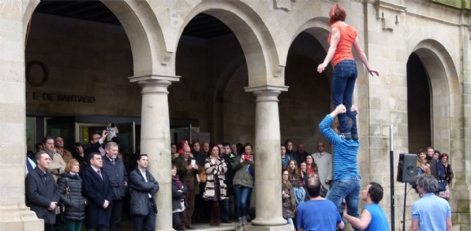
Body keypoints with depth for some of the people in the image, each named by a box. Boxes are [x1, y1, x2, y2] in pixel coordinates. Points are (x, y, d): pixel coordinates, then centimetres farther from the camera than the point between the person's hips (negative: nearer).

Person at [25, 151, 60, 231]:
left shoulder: (49, 176, 19)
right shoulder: (32, 175, -8)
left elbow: (55, 192, 18)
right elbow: (32, 195, -17)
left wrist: (54, 202, -5)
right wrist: (49, 203, -14)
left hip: (50, 215, 8)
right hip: (37, 215, -8)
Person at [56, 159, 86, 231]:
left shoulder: (80, 179, 18)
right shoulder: (65, 179, -2)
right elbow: (58, 193, -12)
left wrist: (85, 200, 9)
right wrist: (69, 202, -14)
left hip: (81, 211, 6)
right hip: (71, 212, -6)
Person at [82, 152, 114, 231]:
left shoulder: (104, 172, 20)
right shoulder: (87, 173, -7)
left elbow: (110, 188, 15)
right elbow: (88, 190, -16)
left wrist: (108, 200, -4)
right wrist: (101, 201, -14)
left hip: (105, 207, 7)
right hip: (93, 208, -7)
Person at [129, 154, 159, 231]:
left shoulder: (148, 174, 22)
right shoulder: (134, 174, -2)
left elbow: (156, 186, 11)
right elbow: (142, 185, -15)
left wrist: (150, 191, -9)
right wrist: (152, 185, 2)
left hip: (150, 203, 7)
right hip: (139, 205, -6)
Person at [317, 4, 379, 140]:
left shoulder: (336, 27, -1)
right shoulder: (352, 29, 19)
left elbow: (333, 47, -15)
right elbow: (360, 51, 23)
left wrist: (325, 63, -27)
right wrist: (368, 67, 31)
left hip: (342, 66, -7)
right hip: (352, 66, 7)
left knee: (338, 101, -5)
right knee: (348, 103, 9)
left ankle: (345, 131, -13)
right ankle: (354, 133, 4)